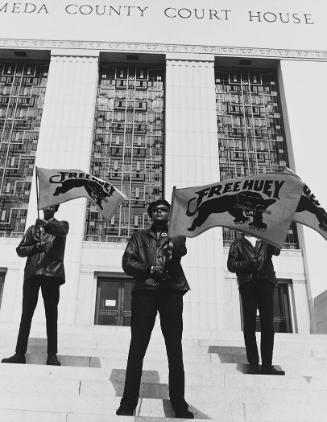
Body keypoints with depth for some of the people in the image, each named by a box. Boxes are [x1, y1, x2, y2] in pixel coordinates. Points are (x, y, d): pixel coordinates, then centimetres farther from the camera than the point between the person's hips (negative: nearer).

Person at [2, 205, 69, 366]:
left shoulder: (61, 225, 12)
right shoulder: (33, 229, 21)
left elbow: (62, 230, -14)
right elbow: (20, 249, 14)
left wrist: (46, 223, -34)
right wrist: (34, 248, -6)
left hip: (52, 273, -3)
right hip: (32, 274, 3)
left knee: (51, 315, -1)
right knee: (26, 313, 2)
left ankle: (52, 355, 1)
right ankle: (20, 353, 5)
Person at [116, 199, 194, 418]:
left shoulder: (176, 235, 17)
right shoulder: (140, 237, 19)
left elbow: (181, 250, -7)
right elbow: (127, 262, 6)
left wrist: (174, 247, -31)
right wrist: (150, 269, -10)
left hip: (171, 292, 0)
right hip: (145, 292, 0)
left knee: (175, 349, 0)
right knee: (137, 347, -2)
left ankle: (179, 403, 6)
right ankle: (129, 402, 3)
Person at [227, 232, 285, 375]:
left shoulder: (265, 242, 22)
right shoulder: (237, 244, 18)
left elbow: (276, 250, 1)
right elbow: (231, 265, 6)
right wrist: (248, 264, -9)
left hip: (266, 282, 2)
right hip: (247, 283, -1)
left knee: (268, 324, -4)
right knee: (250, 325, -3)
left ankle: (267, 364, -1)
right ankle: (253, 363, 0)